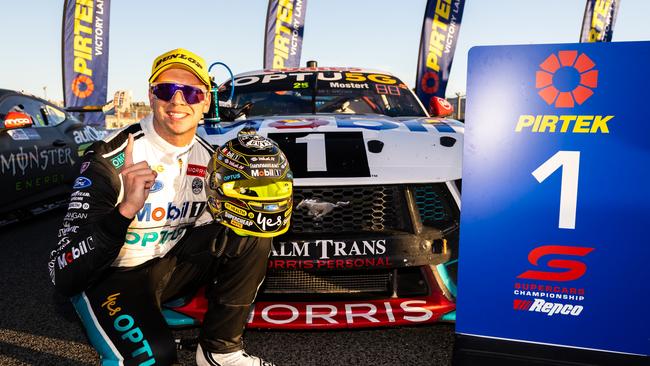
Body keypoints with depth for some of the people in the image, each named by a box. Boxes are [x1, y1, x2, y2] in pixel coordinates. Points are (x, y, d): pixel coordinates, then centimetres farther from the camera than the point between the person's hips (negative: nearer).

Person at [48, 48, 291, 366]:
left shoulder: (208, 157, -5)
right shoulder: (110, 157, -23)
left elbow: (207, 226, 10)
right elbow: (64, 277, -27)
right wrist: (125, 210, -44)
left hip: (168, 265, 6)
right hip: (111, 276, -6)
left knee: (252, 236, -12)